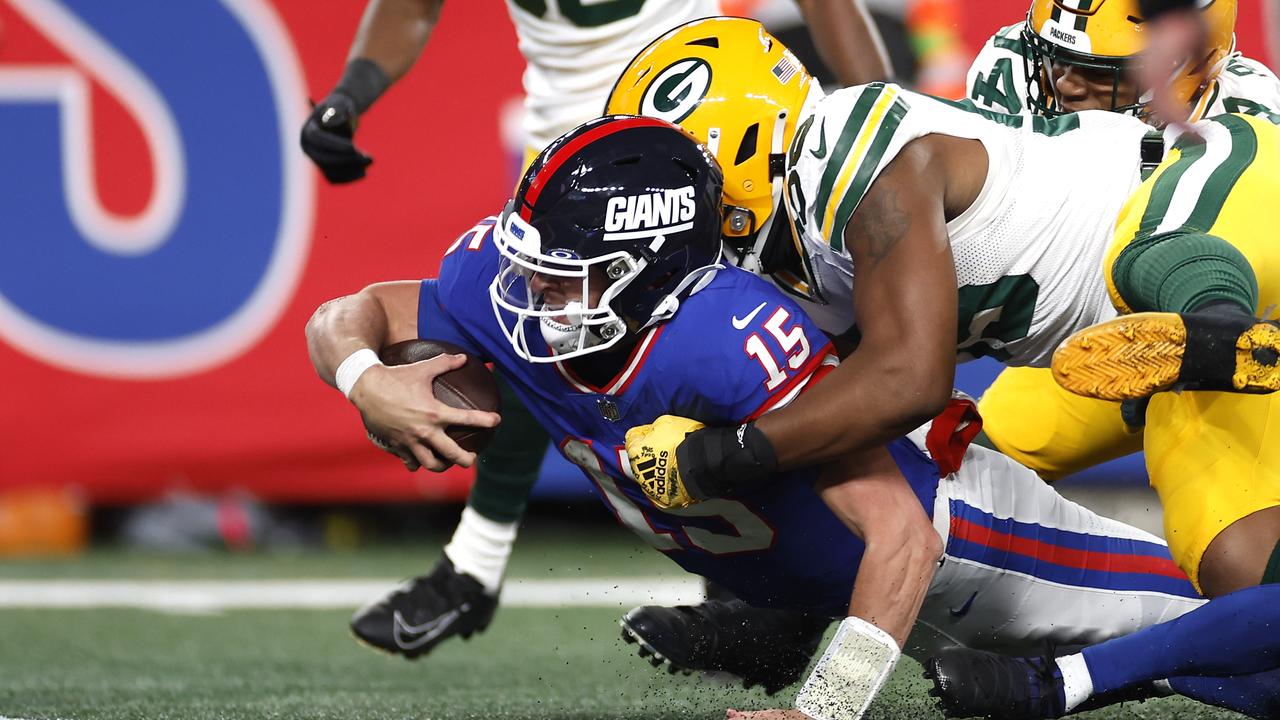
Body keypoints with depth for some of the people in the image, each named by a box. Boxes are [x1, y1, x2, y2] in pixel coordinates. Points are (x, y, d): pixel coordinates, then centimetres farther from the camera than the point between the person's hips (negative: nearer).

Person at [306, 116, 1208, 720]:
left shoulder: (734, 342, -47)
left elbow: (903, 531, -48)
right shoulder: (510, 296, -27)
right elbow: (346, 317, -10)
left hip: (937, 528, -7)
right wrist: (370, 383, -33)